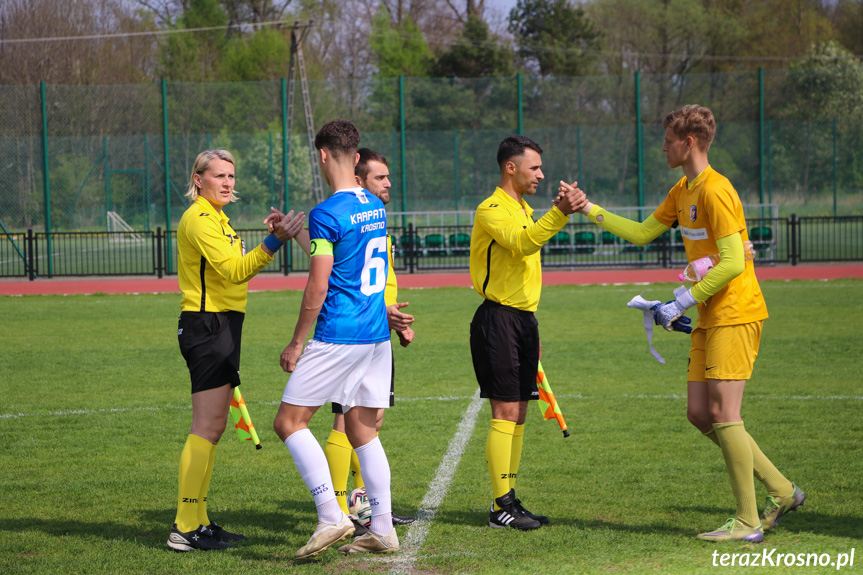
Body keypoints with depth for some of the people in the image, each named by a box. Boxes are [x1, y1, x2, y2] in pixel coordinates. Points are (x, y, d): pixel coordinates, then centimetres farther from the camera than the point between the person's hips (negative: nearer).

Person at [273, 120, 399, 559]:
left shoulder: (327, 214, -14)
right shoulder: (375, 207, 12)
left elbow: (318, 287, -16)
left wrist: (297, 342, -8)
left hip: (338, 337, -8)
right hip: (377, 334, 8)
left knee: (289, 421, -2)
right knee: (362, 428, 12)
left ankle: (331, 515, -12)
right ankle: (382, 530, 9)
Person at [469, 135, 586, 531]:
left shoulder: (525, 210, 19)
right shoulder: (491, 210, -11)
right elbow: (522, 243, -30)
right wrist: (559, 213, -43)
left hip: (522, 319, 9)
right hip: (498, 318, -9)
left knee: (518, 414, 8)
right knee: (506, 413, -10)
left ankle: (509, 501, 12)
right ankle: (502, 507, -8)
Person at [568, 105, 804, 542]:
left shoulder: (715, 191, -16)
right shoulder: (683, 191, 15)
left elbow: (733, 262, -22)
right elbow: (642, 233, 21)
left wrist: (681, 304, -19)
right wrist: (588, 209, 16)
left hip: (735, 315, -10)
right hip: (710, 318, 10)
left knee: (722, 413, -11)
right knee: (700, 413, 7)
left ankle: (749, 522, -5)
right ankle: (781, 491, 14)